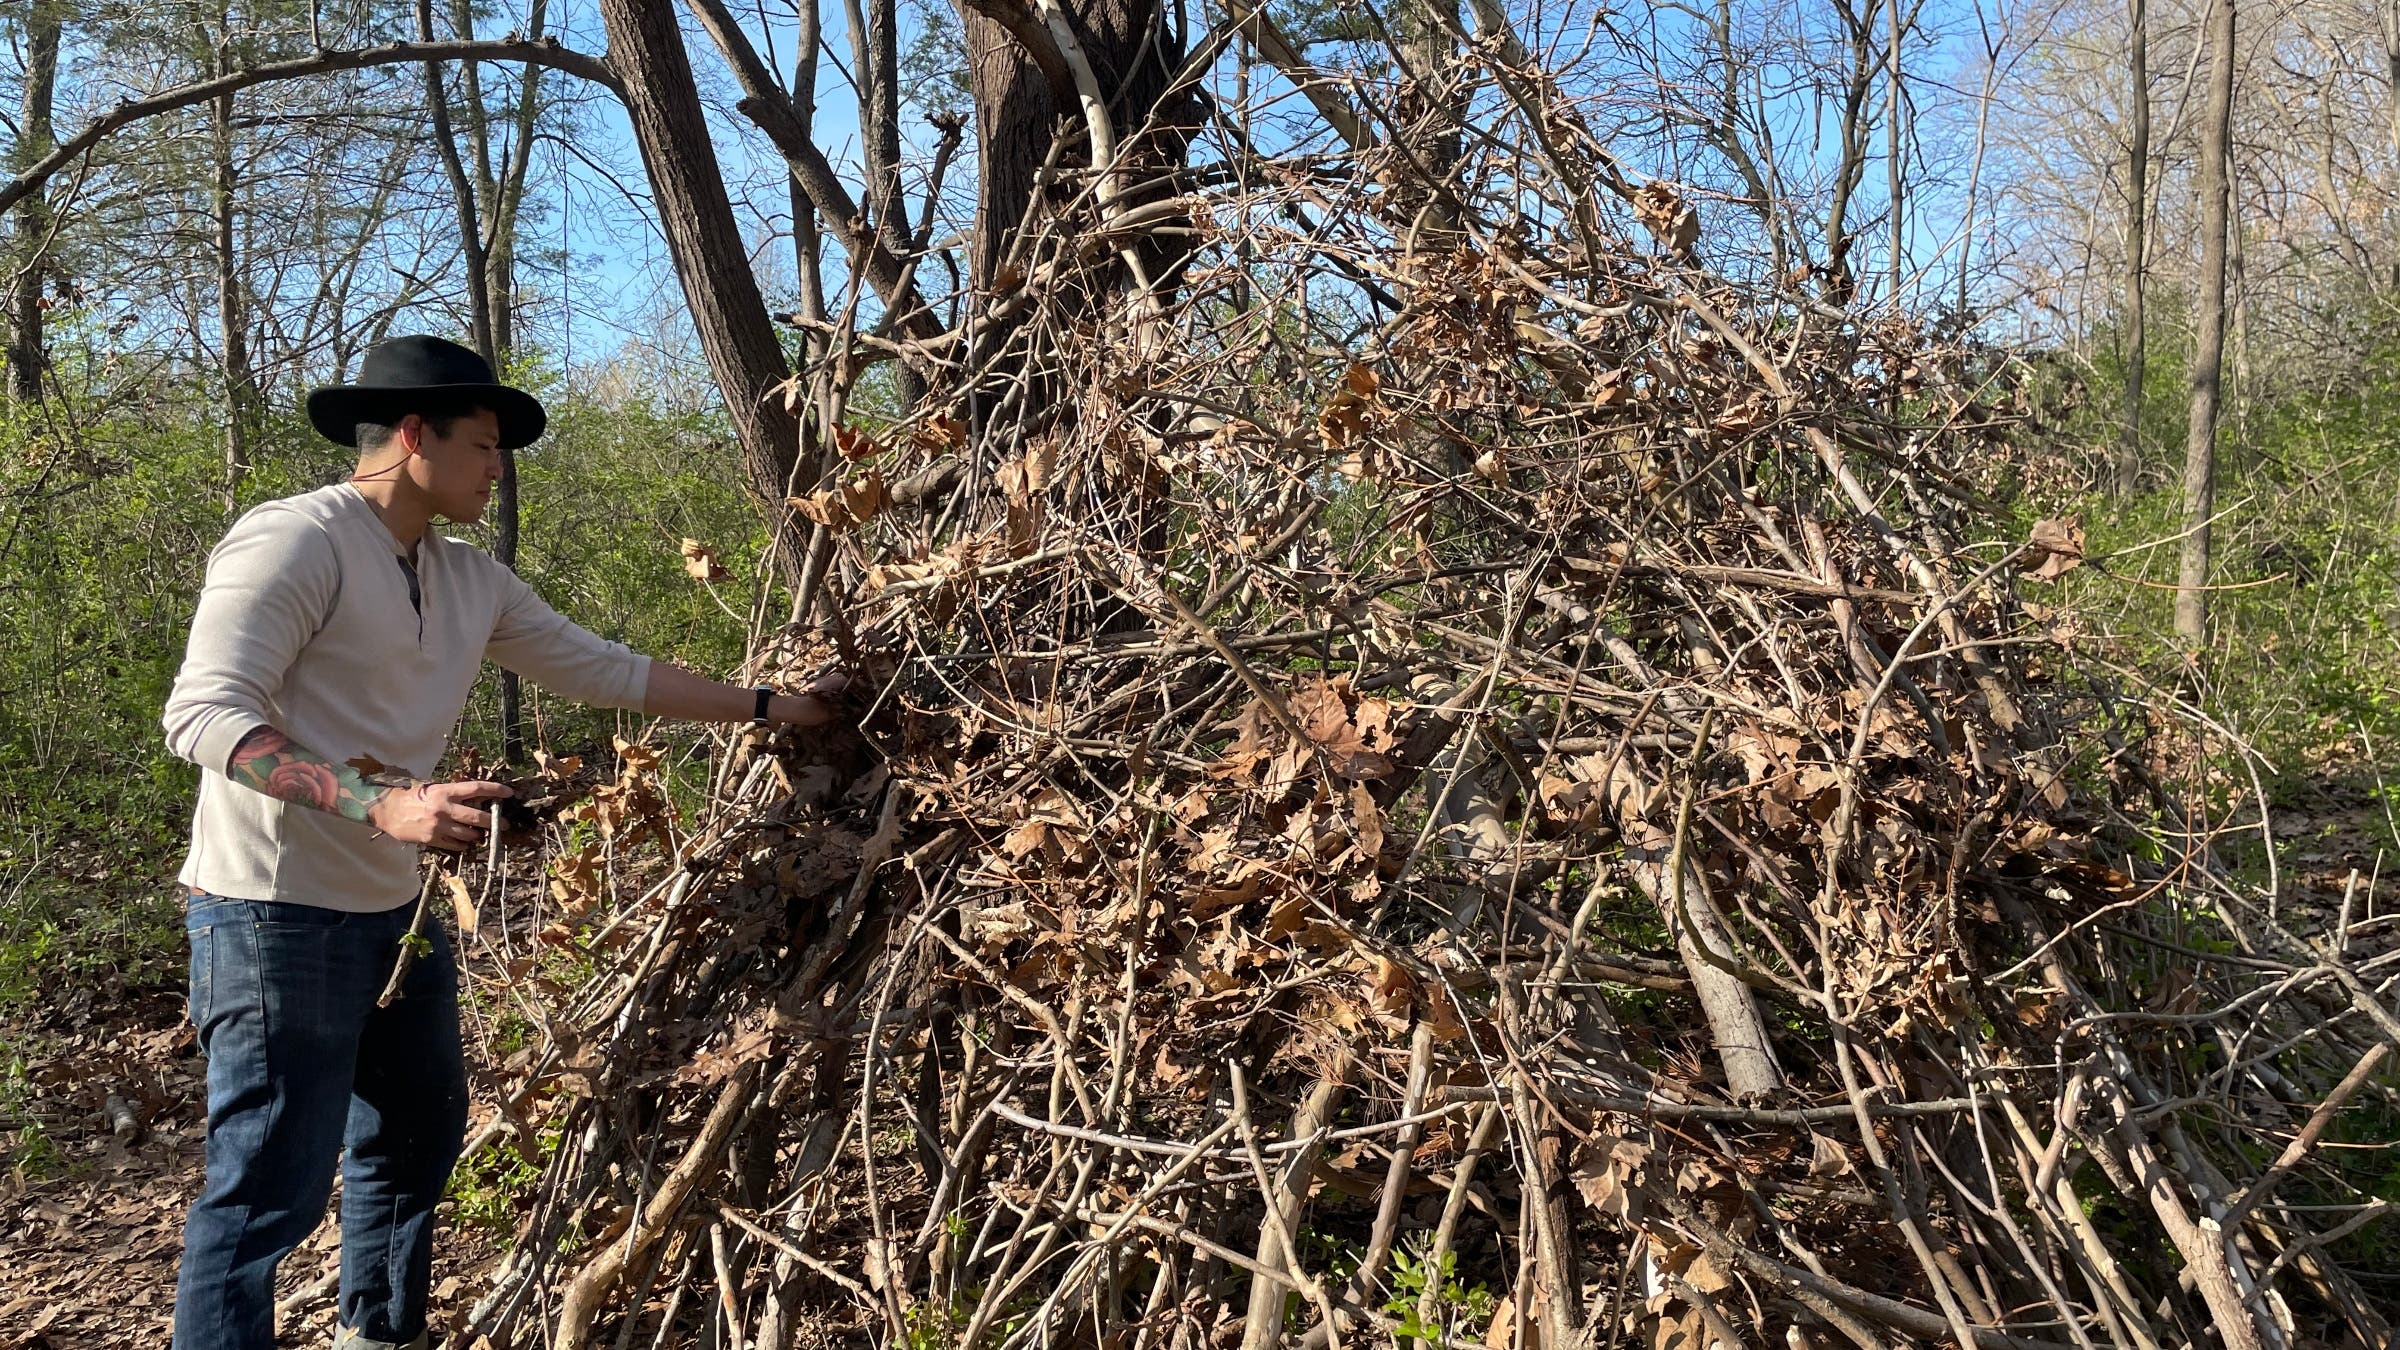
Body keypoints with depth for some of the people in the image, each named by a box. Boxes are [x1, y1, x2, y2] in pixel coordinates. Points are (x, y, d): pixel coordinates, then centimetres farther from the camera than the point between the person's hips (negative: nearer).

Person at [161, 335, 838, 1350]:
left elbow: (603, 669, 15)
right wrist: (378, 804, -33)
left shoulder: (472, 583, 10)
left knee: (420, 1138, 19)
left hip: (396, 908, 9)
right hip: (276, 911, -9)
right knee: (272, 1184, -7)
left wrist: (767, 708, 15)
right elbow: (203, 714, -22)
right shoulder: (295, 539, -15)